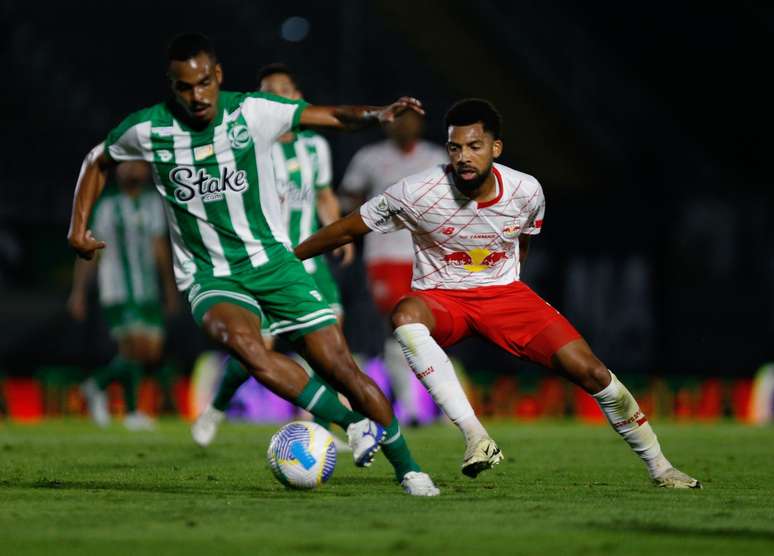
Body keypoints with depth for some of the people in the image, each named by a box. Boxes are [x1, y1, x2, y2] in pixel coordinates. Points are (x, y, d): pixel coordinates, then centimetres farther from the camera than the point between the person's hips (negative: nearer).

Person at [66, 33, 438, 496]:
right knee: (239, 338, -35)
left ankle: (407, 469, 10)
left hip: (273, 262, 1)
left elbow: (334, 117, -3)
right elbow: (99, 161, 15)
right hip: (210, 278, -1)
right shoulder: (148, 129, -6)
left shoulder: (251, 111, -7)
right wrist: (79, 226, 5)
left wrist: (378, 114, -23)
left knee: (339, 365, -7)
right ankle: (354, 424, -28)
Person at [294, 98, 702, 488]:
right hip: (440, 298, -2)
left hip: (504, 293, 2)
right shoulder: (419, 193, -21)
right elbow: (347, 230, -10)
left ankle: (659, 467, 9)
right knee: (405, 316, -40)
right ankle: (475, 437, -43)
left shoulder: (526, 192, -11)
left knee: (589, 371, -11)